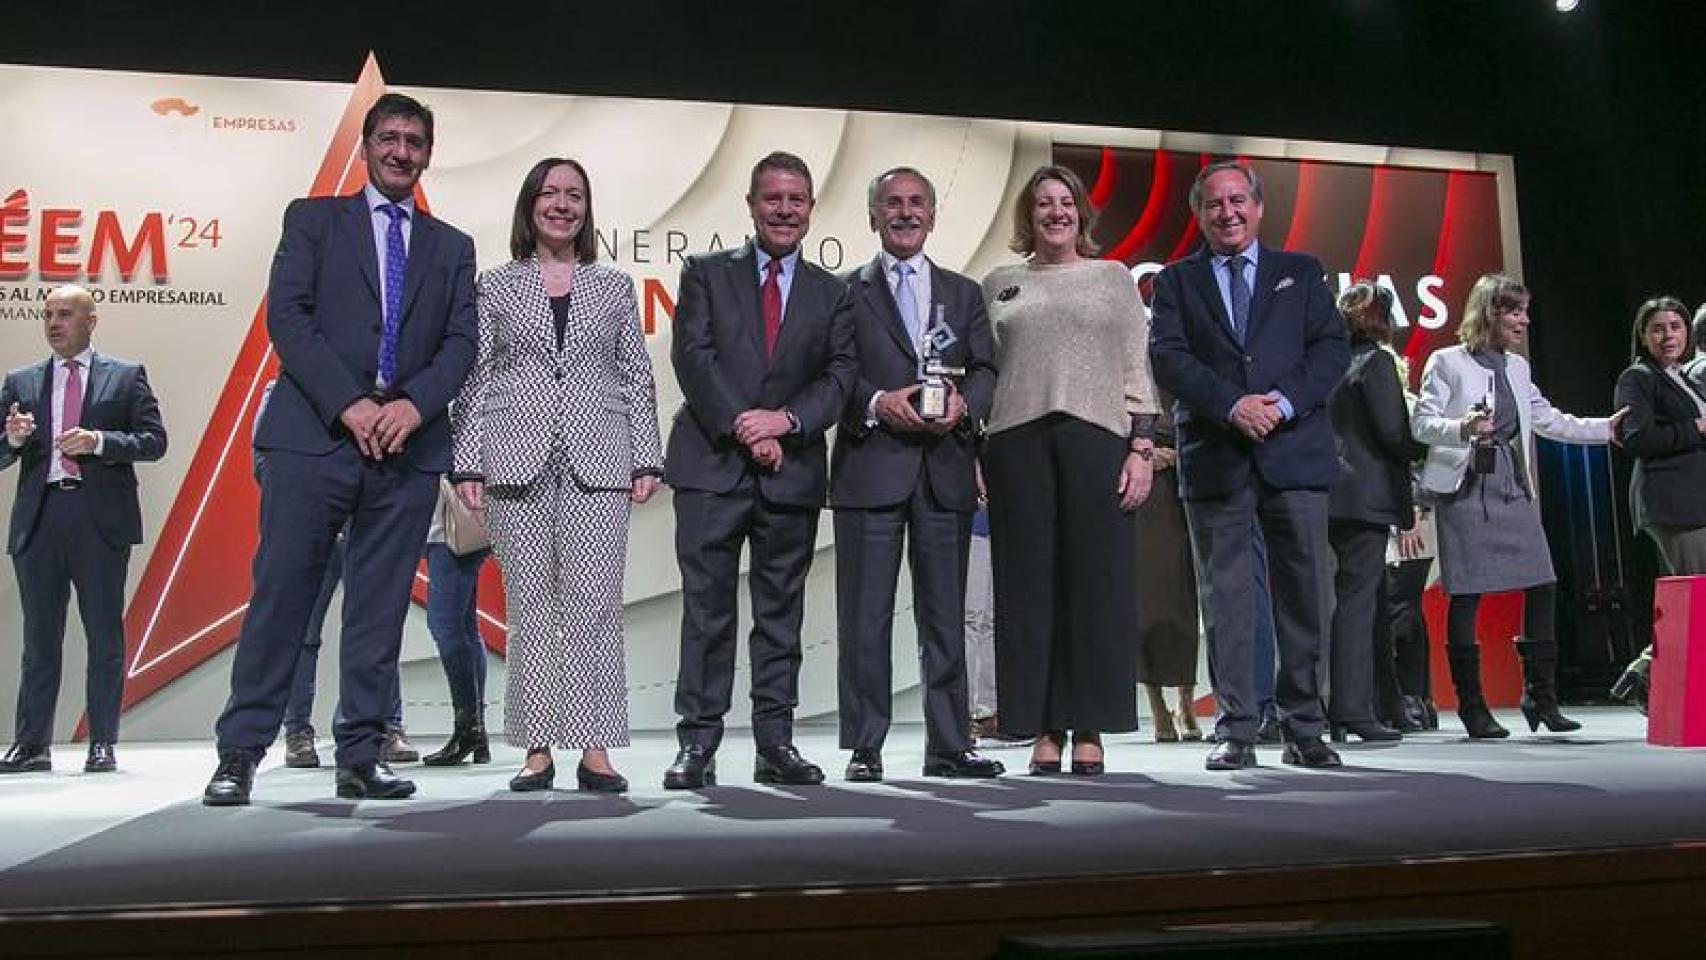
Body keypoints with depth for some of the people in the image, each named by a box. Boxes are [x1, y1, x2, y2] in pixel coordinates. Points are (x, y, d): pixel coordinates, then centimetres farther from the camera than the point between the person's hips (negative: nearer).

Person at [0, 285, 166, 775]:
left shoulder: (126, 376, 8)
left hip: (100, 518, -3)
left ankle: (103, 744, 7)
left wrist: (98, 441, -13)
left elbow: (154, 440, 0)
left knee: (105, 637, 1)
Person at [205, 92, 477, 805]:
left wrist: (416, 403, -11)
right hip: (313, 435, -2)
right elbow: (286, 315, -1)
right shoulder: (313, 219, 12)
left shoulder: (452, 247, 19)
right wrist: (348, 404, -13)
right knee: (281, 592, -4)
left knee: (380, 608, 3)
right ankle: (240, 754, 4)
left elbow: (461, 341, 8)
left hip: (409, 446, 2)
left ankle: (359, 758, 10)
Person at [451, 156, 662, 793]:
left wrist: (646, 459, 3)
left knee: (594, 603, -6)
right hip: (516, 460, 0)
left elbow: (638, 377, 12)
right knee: (529, 607, 1)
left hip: (598, 460, 0)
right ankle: (537, 748, 7)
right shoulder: (495, 286, 13)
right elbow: (474, 378, 9)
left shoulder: (615, 287, 15)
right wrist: (468, 462, 0)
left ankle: (595, 750, -2)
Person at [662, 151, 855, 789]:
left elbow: (840, 374, 4)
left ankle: (776, 745, 12)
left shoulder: (831, 294, 15)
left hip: (792, 471, 2)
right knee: (706, 609, -2)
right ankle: (698, 744, 4)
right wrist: (741, 428, -12)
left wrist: (786, 419, -13)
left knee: (781, 612, 6)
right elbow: (692, 357, -2)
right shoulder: (708, 274, 10)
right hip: (712, 466, -2)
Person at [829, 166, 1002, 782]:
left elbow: (986, 371, 11)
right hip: (871, 469, -2)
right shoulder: (846, 292, 10)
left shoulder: (964, 294, 19)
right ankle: (864, 748, 6)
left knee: (945, 615, 7)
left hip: (946, 470, 3)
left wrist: (964, 404, -10)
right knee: (865, 616, -1)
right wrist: (877, 402, -15)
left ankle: (949, 747, 14)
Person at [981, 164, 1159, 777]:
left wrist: (1142, 448, -1)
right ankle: (1043, 732, 4)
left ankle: (1089, 732, 3)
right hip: (1016, 440, 1)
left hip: (1097, 438, -1)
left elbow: (1137, 369, 9)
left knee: (1097, 583, -3)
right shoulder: (999, 284, 17)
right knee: (1029, 585, -1)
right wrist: (973, 452, 2)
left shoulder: (1113, 277, 15)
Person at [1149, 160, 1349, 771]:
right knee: (1226, 597, 0)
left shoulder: (1301, 273, 16)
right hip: (1215, 460, -1)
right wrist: (1233, 405, -15)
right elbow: (1168, 357, -1)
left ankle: (1303, 731, 9)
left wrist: (1282, 401, -12)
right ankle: (1236, 732, 5)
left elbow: (1331, 347, 5)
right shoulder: (1176, 281, 12)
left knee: (1305, 594, 1)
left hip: (1294, 451, 1)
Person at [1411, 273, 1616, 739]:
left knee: (1542, 585, -1)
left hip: (1513, 486, 6)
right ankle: (1472, 705, 4)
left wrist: (1604, 428, 23)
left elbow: (1547, 419, 26)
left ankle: (1540, 696, 11)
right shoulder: (1446, 362, -1)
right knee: (1467, 593, -4)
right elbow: (1421, 423, -7)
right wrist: (1462, 429, -25)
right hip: (1466, 487, -6)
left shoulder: (1517, 367, 19)